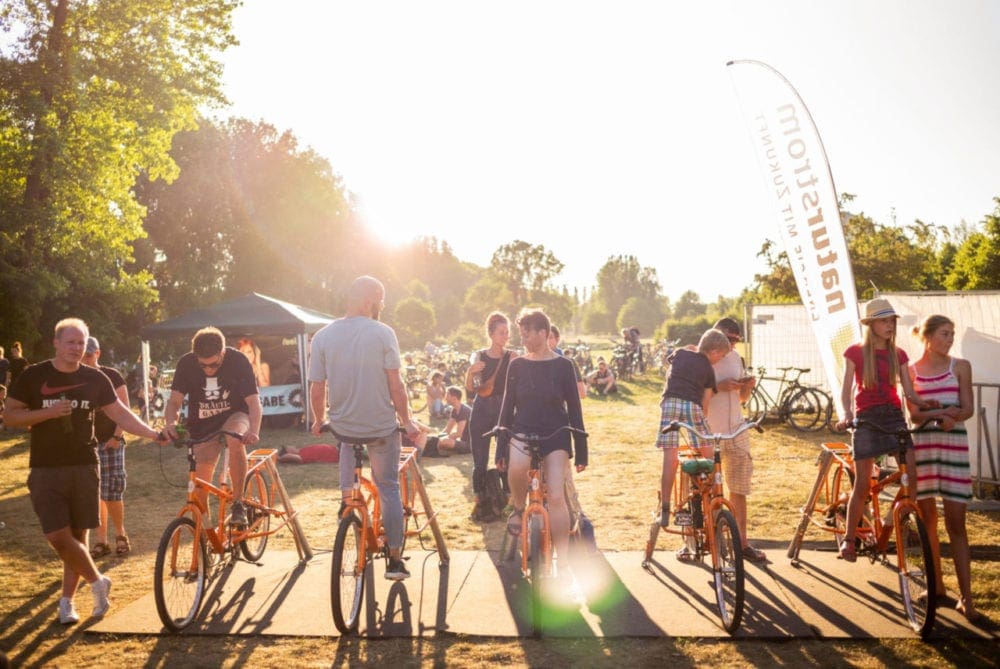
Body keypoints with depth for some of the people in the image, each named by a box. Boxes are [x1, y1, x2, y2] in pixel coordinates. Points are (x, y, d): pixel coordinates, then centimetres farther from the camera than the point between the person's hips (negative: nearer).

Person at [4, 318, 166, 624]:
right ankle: (97, 582, 11)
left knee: (77, 536, 6)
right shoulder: (33, 376, -1)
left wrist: (153, 434, -8)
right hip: (46, 469, -1)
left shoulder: (94, 379, 3)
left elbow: (121, 414, 4)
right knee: (58, 536, -10)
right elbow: (9, 415, -1)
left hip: (84, 467, 2)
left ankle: (67, 600, 21)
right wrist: (49, 412, -16)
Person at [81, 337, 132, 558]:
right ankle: (101, 541, 14)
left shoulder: (111, 376, -4)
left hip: (109, 442, -4)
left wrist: (116, 436, -14)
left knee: (112, 492, -6)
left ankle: (120, 534, 15)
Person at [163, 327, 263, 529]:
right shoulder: (186, 363, -15)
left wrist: (254, 430, -45)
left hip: (235, 416, -2)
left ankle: (238, 504, -22)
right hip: (203, 427, 2)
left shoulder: (238, 360, -21)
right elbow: (174, 400, -16)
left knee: (235, 441, -37)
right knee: (200, 488, -4)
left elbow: (254, 401, -26)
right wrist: (171, 423, -39)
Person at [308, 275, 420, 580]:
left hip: (341, 425, 2)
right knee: (389, 489, 10)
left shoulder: (322, 337, -4)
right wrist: (407, 421, -1)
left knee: (348, 441, 35)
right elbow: (395, 385, -12)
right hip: (381, 427, -2)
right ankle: (395, 560, 12)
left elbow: (316, 389, -2)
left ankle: (347, 496, 26)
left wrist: (319, 421, 13)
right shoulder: (383, 333, -12)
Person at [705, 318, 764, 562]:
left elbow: (741, 398, 18)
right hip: (708, 433, -5)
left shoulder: (736, 358, 11)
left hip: (736, 432, 5)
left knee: (739, 489, 8)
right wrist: (717, 388, -22)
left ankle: (742, 542, 17)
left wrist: (748, 386, -3)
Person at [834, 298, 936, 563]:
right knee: (862, 484, -3)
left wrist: (926, 404, -15)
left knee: (914, 474, -11)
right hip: (867, 418, -3)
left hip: (894, 416, 3)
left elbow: (909, 392, 6)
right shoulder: (856, 352, 0)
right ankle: (848, 539, 12)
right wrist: (846, 415, -22)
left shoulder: (898, 355, 10)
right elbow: (846, 390, -4)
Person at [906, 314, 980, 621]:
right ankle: (937, 586, 21)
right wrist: (940, 413, -21)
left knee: (956, 523, -3)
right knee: (927, 520, 7)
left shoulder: (960, 366, 5)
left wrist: (953, 416, -22)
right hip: (922, 446, 1)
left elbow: (968, 409, 0)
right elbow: (913, 414, -2)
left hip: (954, 446, -1)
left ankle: (965, 598, 1)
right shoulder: (911, 370, 4)